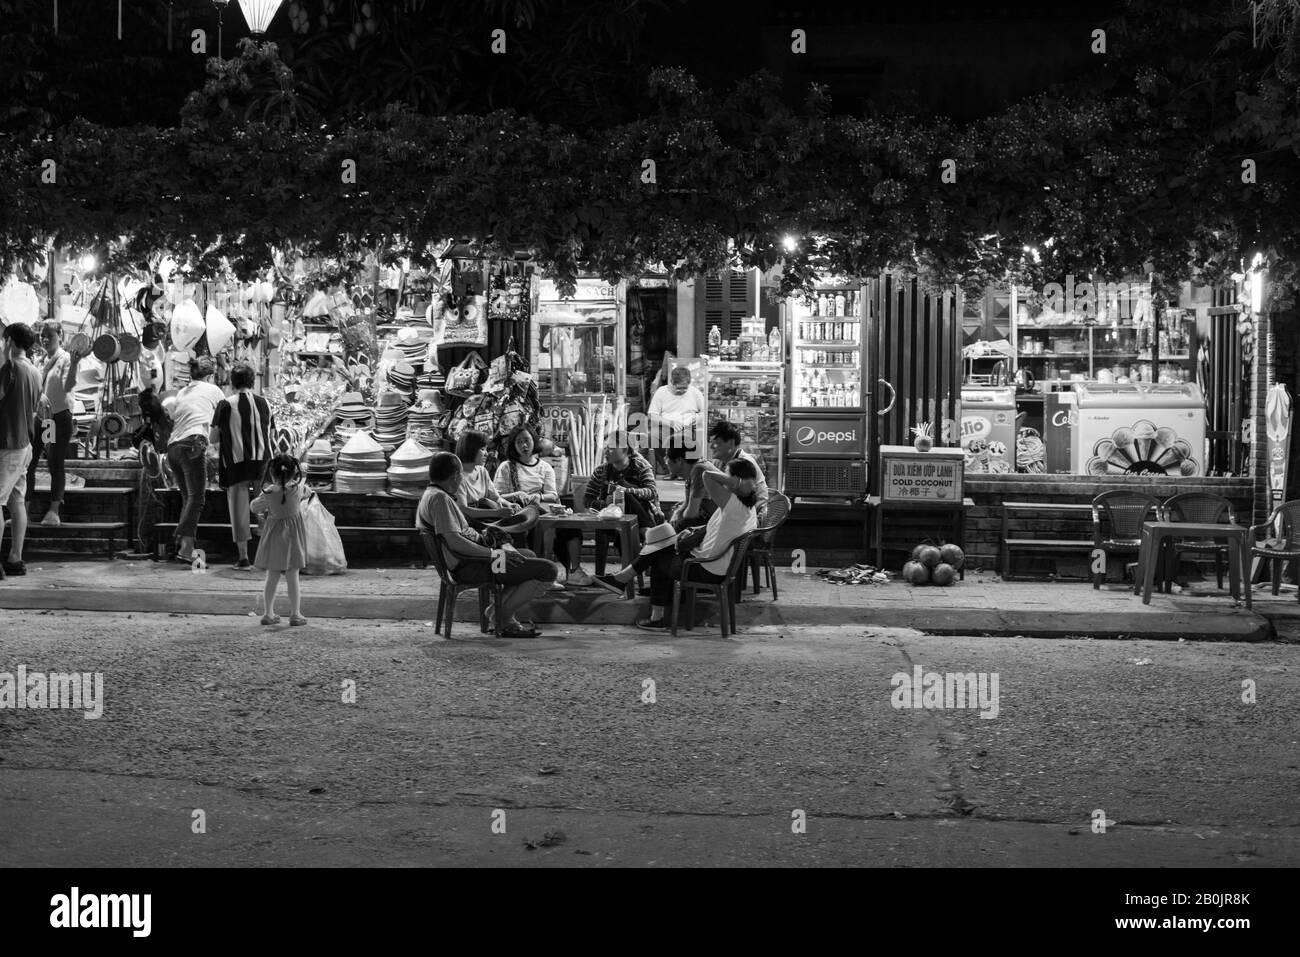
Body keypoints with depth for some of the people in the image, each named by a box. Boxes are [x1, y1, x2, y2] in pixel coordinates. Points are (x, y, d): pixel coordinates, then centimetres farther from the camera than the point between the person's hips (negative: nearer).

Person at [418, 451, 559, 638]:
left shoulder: (431, 494, 15)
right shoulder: (439, 498, -19)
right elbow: (453, 541, -28)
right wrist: (493, 554, -24)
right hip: (469, 567, -11)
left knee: (529, 556, 35)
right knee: (549, 571, -16)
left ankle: (495, 609, 20)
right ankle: (503, 616, -4)